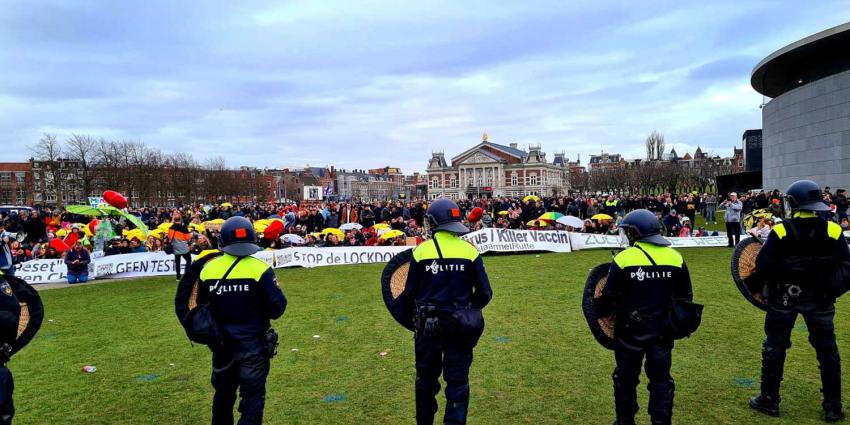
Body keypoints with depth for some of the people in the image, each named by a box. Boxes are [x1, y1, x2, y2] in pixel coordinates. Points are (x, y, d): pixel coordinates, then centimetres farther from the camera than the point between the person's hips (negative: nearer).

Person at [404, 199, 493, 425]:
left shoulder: (420, 251, -10)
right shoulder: (470, 251, -7)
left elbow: (411, 290, -3)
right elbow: (485, 293, -4)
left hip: (428, 324, 0)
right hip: (460, 325, 0)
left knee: (426, 378, 19)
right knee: (458, 380, 12)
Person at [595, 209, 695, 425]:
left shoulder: (623, 259, -13)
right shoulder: (676, 258, 0)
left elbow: (609, 298, -11)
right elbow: (686, 297, 9)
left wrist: (599, 313, 8)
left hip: (631, 330, -3)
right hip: (663, 331, 3)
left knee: (626, 378, 15)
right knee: (661, 378, 16)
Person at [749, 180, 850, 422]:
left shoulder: (781, 231, -14)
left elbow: (763, 265, -14)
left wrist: (772, 285, 5)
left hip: (784, 297, -2)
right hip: (820, 300, 3)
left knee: (775, 347, 9)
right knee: (827, 350, 15)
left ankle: (769, 400, 18)